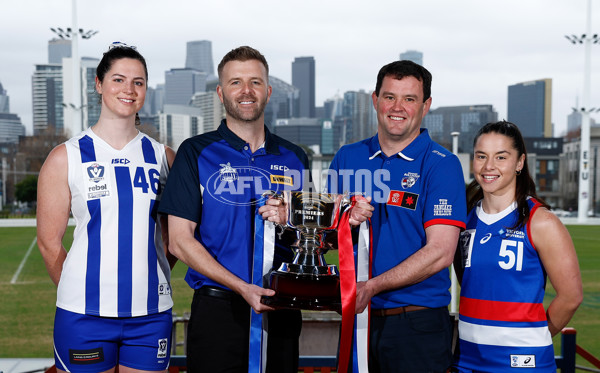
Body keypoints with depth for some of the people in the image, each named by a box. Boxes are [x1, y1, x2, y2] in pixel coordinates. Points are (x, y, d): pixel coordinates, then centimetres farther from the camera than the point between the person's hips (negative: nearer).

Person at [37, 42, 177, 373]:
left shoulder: (162, 157, 7)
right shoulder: (66, 157, 0)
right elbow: (49, 241, 2)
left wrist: (145, 279, 4)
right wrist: (83, 294, 3)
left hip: (151, 312, 2)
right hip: (85, 314, -2)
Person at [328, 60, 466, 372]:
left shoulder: (441, 165, -8)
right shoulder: (347, 157, 7)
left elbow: (440, 253, -15)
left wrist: (371, 287, -18)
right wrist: (345, 222, -14)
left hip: (417, 325, -4)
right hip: (356, 315, 4)